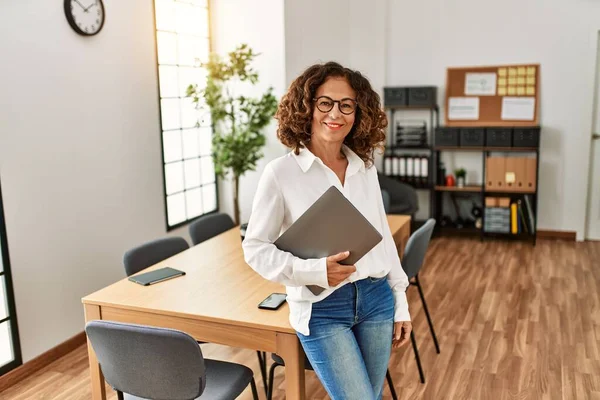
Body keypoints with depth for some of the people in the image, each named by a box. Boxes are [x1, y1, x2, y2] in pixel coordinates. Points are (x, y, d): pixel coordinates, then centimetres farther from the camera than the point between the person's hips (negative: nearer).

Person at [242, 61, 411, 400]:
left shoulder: (366, 168, 3)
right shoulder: (281, 173, -11)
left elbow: (384, 238, 10)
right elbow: (255, 247, -8)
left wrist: (401, 303, 10)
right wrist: (312, 271, -22)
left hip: (376, 299, 5)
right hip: (322, 309, -5)